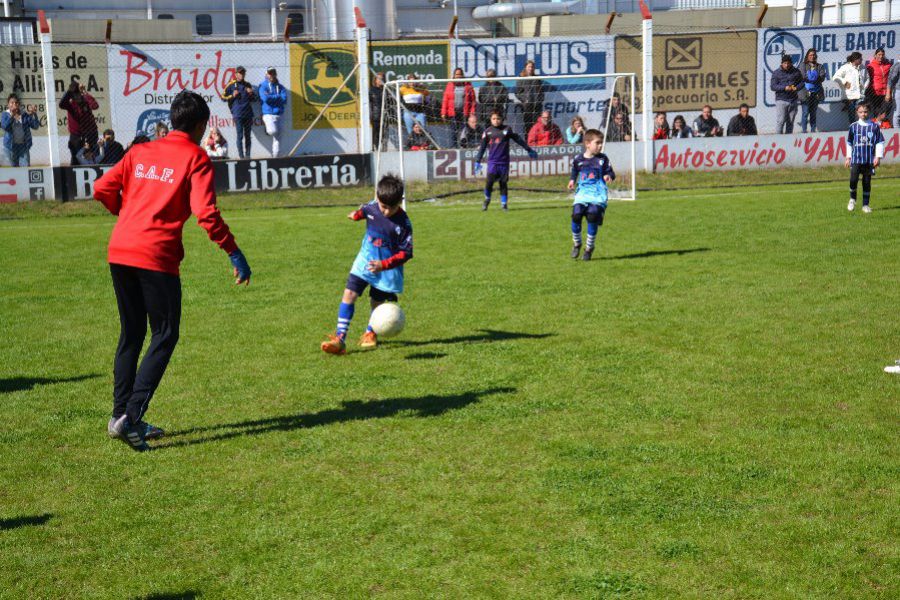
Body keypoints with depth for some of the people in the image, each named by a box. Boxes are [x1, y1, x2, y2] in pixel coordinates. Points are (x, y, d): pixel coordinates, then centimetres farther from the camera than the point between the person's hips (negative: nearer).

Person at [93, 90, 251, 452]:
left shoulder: (140, 151, 15)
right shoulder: (196, 158, -1)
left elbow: (102, 189, 10)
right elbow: (206, 213, -12)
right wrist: (234, 254, -7)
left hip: (119, 250, 6)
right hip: (156, 256, -6)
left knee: (131, 333, 18)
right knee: (164, 336, 4)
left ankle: (120, 415, 20)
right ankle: (131, 416, -7)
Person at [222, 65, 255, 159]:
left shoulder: (247, 85, 15)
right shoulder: (231, 85, 3)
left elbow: (254, 98, 21)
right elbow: (223, 97, 3)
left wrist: (251, 93, 1)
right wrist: (232, 96, -11)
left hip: (248, 113, 4)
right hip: (238, 114, -4)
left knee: (247, 135, 7)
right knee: (240, 135, -6)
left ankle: (247, 155, 12)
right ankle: (241, 155, -6)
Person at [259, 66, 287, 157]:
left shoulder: (280, 87, 13)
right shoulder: (263, 86, 2)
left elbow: (284, 99, -3)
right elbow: (265, 98, -14)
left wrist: (271, 97, -7)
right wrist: (278, 97, -5)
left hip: (278, 114, 4)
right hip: (268, 114, -4)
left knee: (278, 137, 4)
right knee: (273, 131, -28)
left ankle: (275, 156, 12)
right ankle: (268, 129, 9)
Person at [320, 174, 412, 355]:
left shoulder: (403, 223, -22)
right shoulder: (372, 207, -9)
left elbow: (406, 253, -17)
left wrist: (383, 265, -27)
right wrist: (357, 214, 40)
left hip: (387, 268, -3)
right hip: (365, 261, 3)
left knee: (377, 302, 10)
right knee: (349, 294, -10)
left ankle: (370, 333, 40)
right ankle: (340, 339, -13)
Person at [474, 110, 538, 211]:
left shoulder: (507, 130, 3)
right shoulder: (488, 131, 6)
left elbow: (518, 139, 9)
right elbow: (482, 147, 11)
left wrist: (529, 150, 11)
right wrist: (477, 161, 9)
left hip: (504, 162, 0)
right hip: (492, 161, 0)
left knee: (503, 183, 1)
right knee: (489, 181, -12)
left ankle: (504, 203, 11)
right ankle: (487, 200, 10)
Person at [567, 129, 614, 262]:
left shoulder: (602, 159, 2)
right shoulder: (579, 159, 6)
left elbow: (610, 172, 6)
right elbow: (574, 171, 24)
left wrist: (609, 176, -16)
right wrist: (572, 180, 8)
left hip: (598, 193, -1)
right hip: (582, 192, 1)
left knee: (593, 217, -16)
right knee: (576, 215, -15)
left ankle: (589, 248, 6)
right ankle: (576, 244, 13)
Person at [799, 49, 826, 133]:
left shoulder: (819, 66, 14)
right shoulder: (803, 65, 6)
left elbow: (822, 78, 1)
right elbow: (802, 77, -7)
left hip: (816, 93, 3)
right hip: (805, 92, -3)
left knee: (813, 113, 8)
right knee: (805, 113, -8)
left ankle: (813, 130, 11)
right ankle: (804, 131, -6)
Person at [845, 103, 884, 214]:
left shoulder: (874, 126, 3)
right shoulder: (853, 126, 6)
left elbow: (880, 142, 4)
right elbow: (849, 143, 14)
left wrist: (878, 157, -4)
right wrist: (848, 157, 13)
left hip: (869, 159, 0)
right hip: (856, 158, 0)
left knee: (867, 182, 4)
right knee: (853, 179, -14)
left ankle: (865, 205, 13)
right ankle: (852, 199, 11)